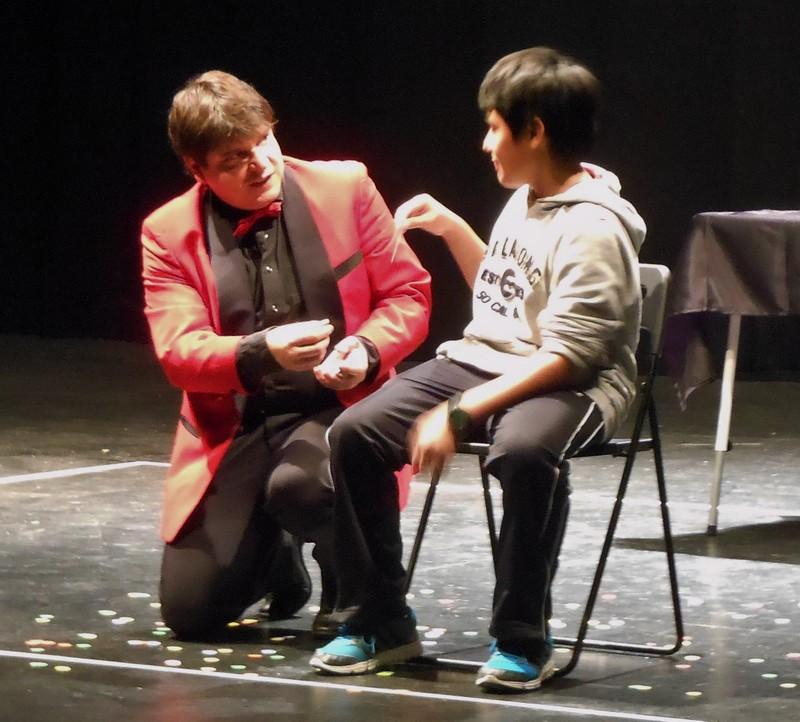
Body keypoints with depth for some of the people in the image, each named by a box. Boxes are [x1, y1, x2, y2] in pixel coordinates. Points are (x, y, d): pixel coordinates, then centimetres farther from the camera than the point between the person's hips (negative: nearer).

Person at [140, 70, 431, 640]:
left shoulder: (346, 188, -1)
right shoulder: (169, 234, -1)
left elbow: (409, 294, 4)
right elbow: (180, 353, -10)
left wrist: (366, 349, -18)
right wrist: (261, 353, -30)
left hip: (336, 408, -2)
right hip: (234, 427, 2)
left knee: (297, 485, -38)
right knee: (190, 611, -9)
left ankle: (351, 591, -3)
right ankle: (277, 563, 27)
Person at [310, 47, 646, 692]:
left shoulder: (594, 229, -16)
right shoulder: (525, 200, 12)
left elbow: (565, 356, -23)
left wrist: (460, 413, -27)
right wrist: (451, 228, 16)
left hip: (569, 386, -9)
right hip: (483, 363, 9)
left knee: (524, 451, -41)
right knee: (354, 434, -10)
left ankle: (522, 639, -25)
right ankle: (382, 621, -1)